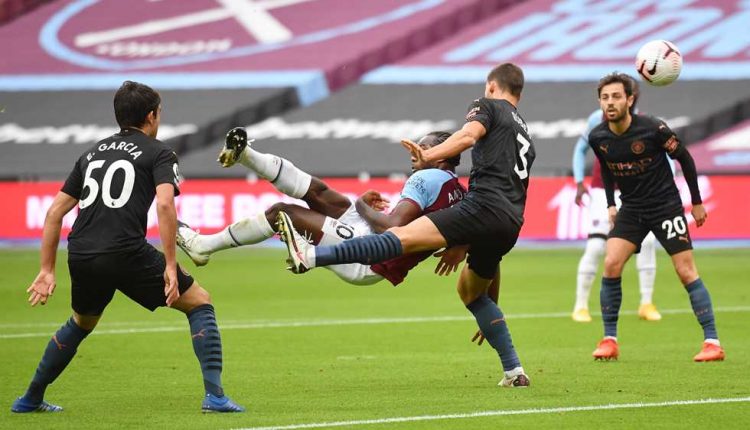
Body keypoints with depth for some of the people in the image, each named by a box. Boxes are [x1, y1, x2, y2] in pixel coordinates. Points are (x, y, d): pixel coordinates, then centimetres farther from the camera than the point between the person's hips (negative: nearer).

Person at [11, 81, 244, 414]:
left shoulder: (92, 153, 24)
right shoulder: (159, 153, 8)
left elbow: (54, 212, 21)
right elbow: (164, 204, -11)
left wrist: (47, 270, 24)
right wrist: (170, 266, -11)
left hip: (81, 256, 6)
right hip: (126, 252, -6)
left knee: (81, 323, 33)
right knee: (199, 303, 9)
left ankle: (30, 399, 36)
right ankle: (214, 395, -3)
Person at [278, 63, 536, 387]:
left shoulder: (487, 106, 13)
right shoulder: (525, 136, 35)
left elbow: (468, 135, -10)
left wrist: (429, 156, -24)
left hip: (484, 206, -8)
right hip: (511, 224, 8)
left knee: (403, 237, -23)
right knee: (471, 291, 27)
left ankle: (310, 256, -37)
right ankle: (514, 372, 25)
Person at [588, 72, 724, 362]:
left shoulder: (652, 129, -20)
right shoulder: (598, 138, -7)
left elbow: (684, 158, -6)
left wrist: (697, 202, -1)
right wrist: (610, 204, 11)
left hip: (666, 205, -4)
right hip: (630, 209, 4)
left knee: (686, 272, -6)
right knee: (611, 265, -13)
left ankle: (712, 342, -1)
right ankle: (609, 341, -3)